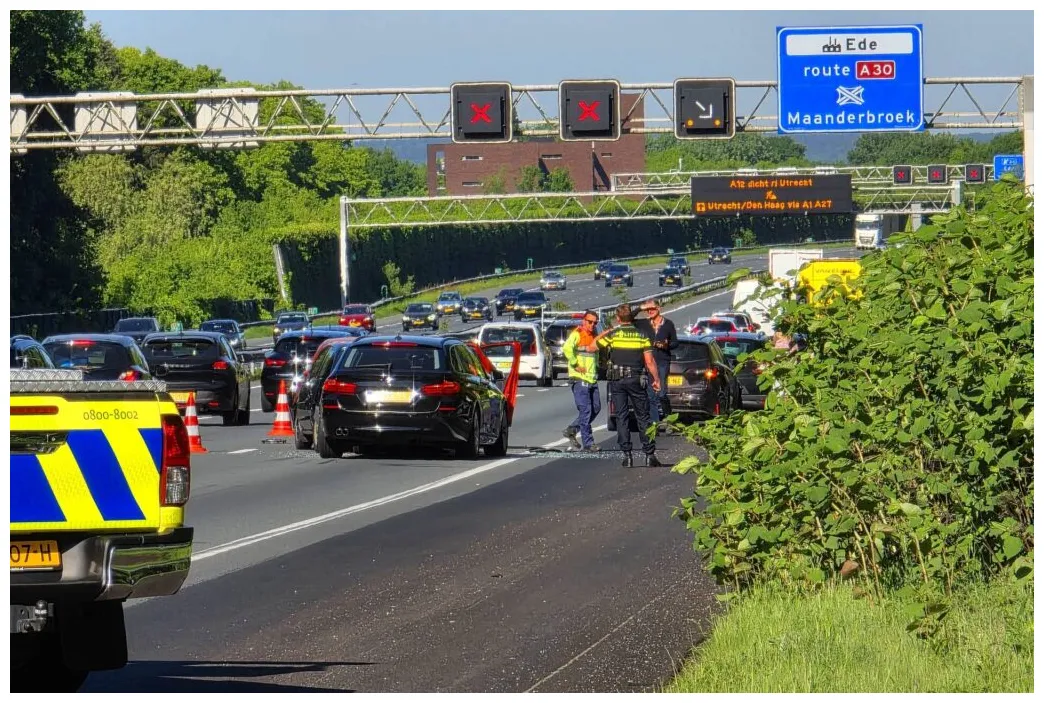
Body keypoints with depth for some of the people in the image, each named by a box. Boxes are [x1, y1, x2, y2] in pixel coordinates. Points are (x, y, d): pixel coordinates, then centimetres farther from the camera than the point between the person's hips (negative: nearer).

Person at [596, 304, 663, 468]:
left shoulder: (612, 335, -2)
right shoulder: (641, 336, 0)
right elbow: (649, 361, -4)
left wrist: (605, 332, 20)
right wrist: (656, 379, 5)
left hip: (617, 380, 0)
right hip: (636, 379, 0)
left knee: (621, 417, 4)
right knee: (643, 417, 5)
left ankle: (627, 455, -2)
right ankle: (650, 455, 2)